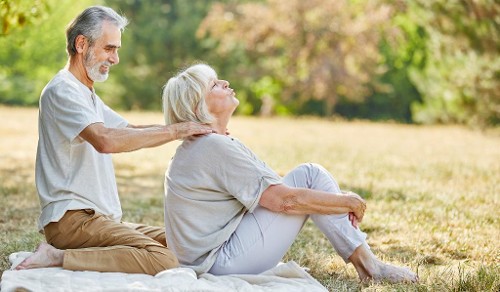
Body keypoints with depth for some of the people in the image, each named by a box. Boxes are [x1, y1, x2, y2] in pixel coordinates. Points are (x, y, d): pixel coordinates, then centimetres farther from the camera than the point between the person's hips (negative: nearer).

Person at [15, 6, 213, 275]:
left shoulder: (87, 95, 24)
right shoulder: (62, 91, -10)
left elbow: (132, 132, 24)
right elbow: (105, 140, -26)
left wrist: (193, 128, 9)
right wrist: (174, 131, -20)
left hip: (100, 218, 10)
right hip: (71, 219, -10)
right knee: (163, 261, -26)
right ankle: (59, 257, -18)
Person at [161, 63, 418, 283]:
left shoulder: (211, 145, 14)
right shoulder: (213, 147, -18)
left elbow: (276, 185, 13)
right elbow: (285, 199, -20)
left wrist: (343, 201, 1)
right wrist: (349, 202, -7)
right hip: (223, 260, -10)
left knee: (308, 176, 7)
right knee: (309, 175, -8)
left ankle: (364, 261, 2)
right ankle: (367, 265, -4)